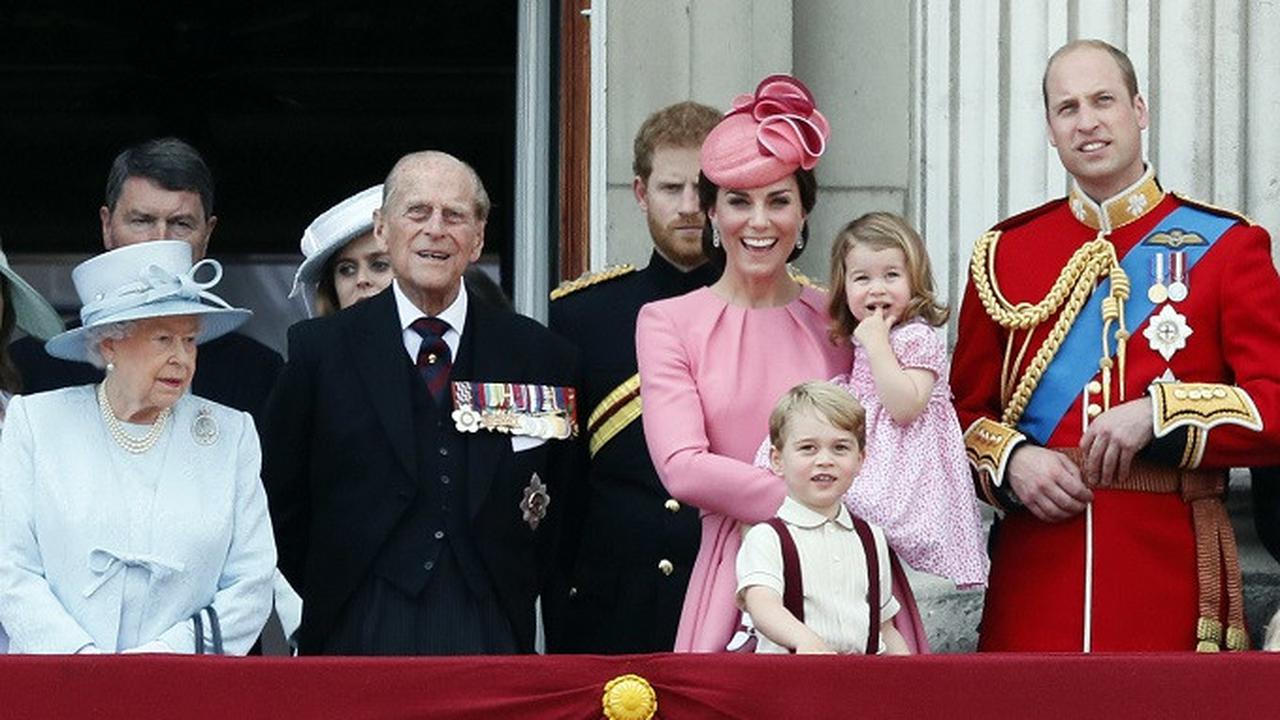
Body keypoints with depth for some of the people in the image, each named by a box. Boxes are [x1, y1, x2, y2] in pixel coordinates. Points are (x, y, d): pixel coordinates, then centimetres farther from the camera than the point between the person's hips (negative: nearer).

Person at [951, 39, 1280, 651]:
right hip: (1035, 570, 2)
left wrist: (1157, 414, -17)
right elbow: (967, 410, 14)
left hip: (1170, 569, -2)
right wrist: (1011, 462, -7)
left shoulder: (1226, 246, 2)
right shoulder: (1005, 252, 10)